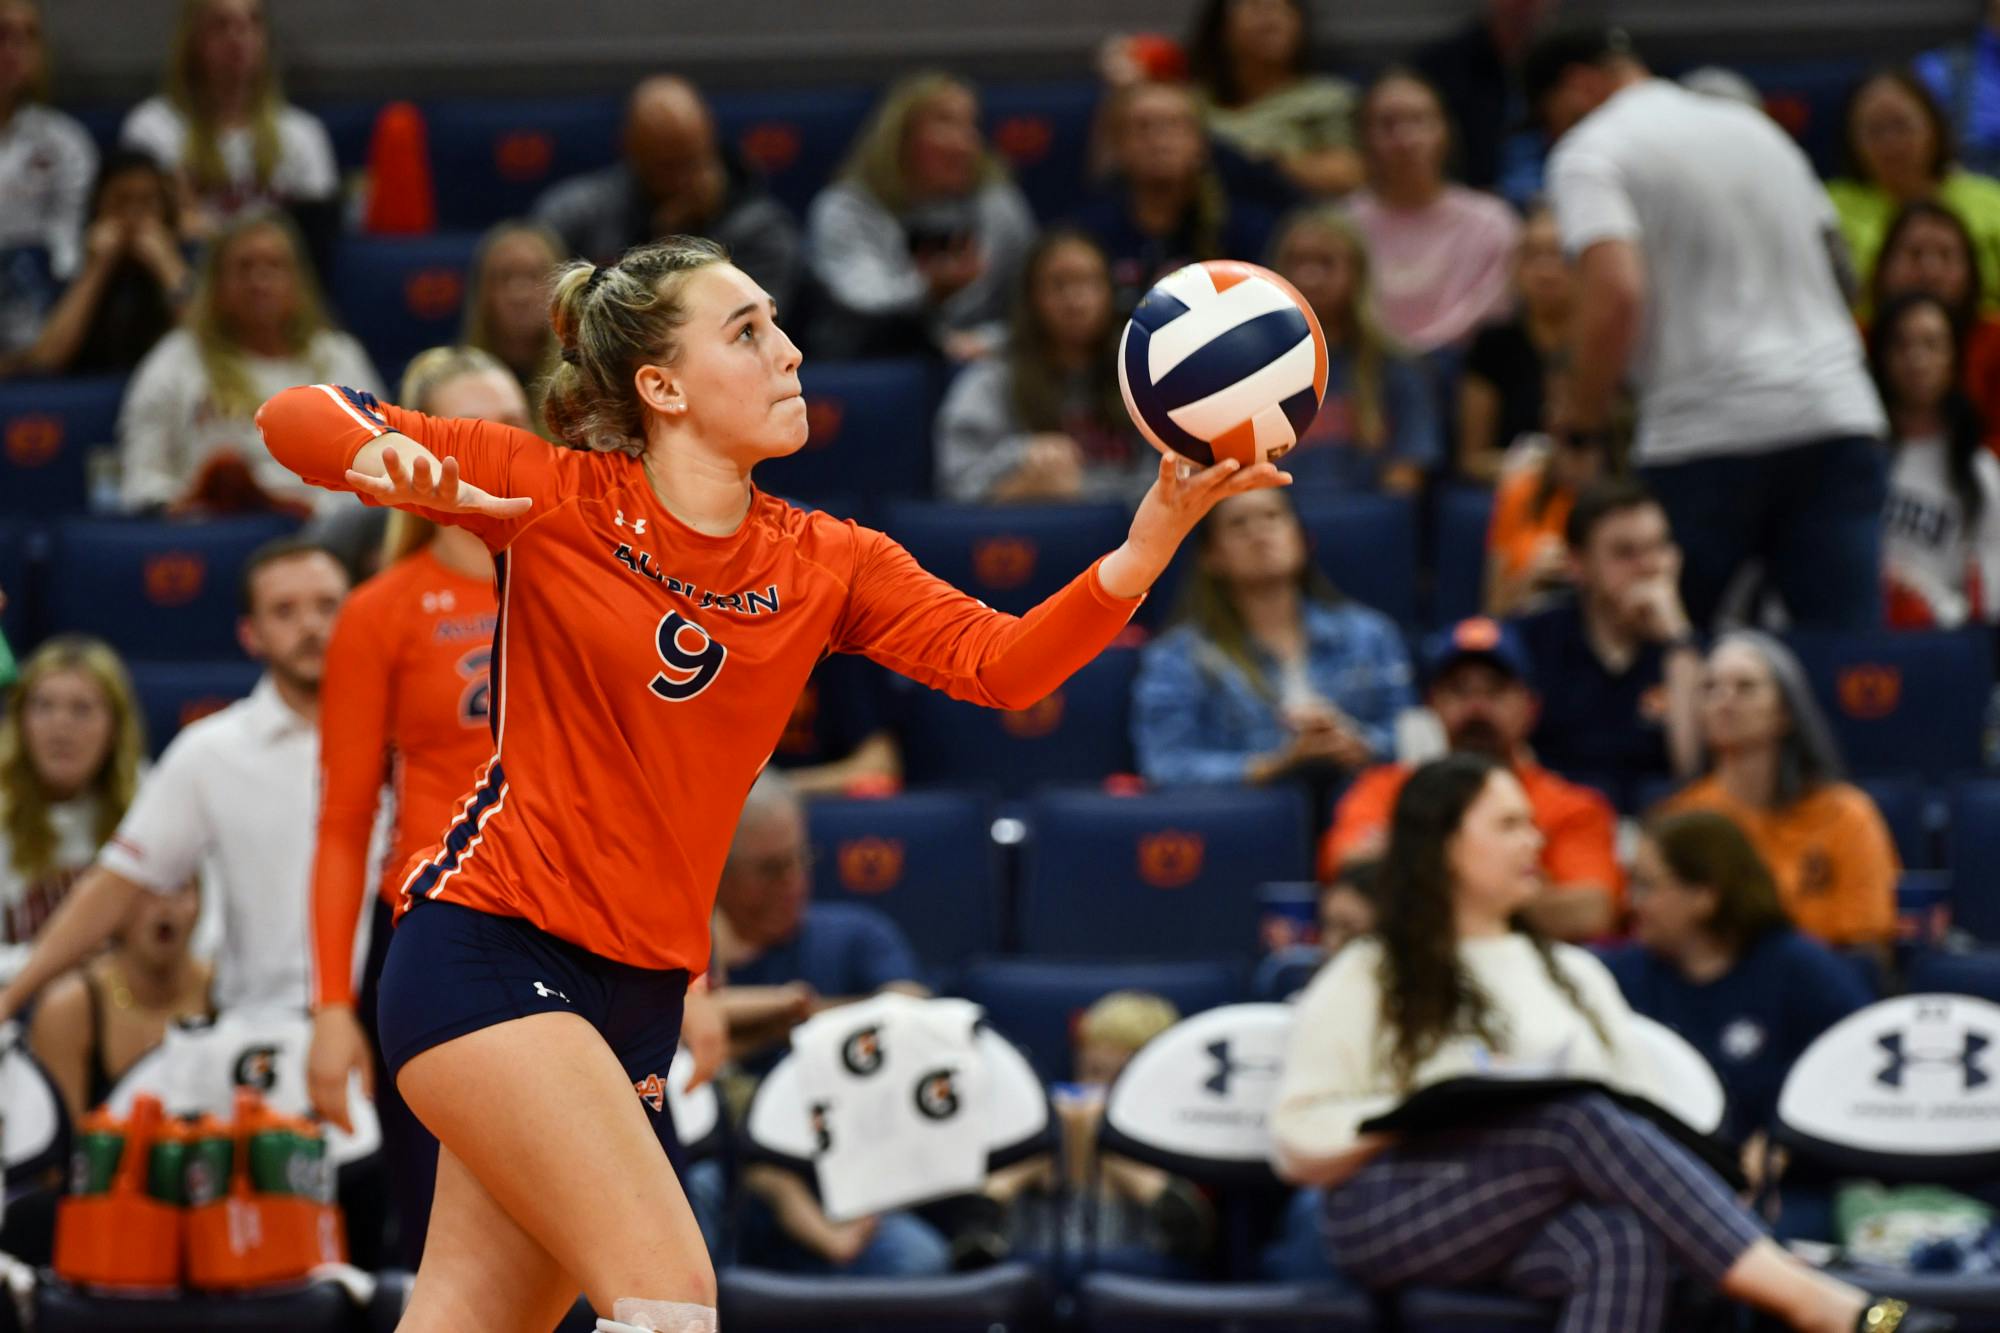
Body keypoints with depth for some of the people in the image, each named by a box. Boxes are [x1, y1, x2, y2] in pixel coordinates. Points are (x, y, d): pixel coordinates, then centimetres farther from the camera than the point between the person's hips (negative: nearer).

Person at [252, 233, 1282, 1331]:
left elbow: (999, 663, -8)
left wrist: (1148, 544, -24)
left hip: (640, 992, 5)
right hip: (490, 948, -5)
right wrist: (388, 457, -27)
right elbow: (296, 419, -4)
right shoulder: (556, 498, -5)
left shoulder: (825, 564, 7)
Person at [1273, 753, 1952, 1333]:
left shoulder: (1575, 975, 28)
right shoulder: (1363, 984, 15)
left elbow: (1647, 1109, 17)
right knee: (1584, 1122, -33)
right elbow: (1297, 1147, 6)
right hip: (1393, 1216, -4)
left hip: (1537, 1225, 4)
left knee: (1622, 1243, -36)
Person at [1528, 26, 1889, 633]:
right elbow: (1831, 270, 28)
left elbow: (1616, 293, -16)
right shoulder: (1756, 127, 22)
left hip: (1706, 434, -5)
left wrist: (1581, 417, -4)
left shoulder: (1589, 154, 0)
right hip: (1838, 419, 5)